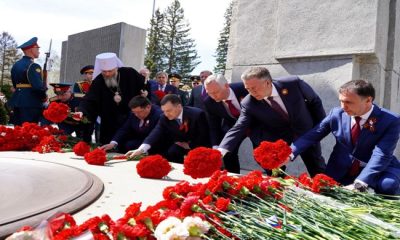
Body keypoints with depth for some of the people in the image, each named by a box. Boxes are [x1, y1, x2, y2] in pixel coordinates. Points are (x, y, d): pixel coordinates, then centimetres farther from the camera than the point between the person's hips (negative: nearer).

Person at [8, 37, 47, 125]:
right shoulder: (33, 66, -14)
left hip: (17, 101, 9)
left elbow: (14, 84, 19)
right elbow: (38, 86, -22)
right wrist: (44, 97, -5)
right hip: (31, 103, -9)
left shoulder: (15, 65, 14)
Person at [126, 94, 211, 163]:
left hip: (199, 147, -3)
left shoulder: (197, 114, -24)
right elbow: (156, 133, -26)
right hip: (180, 147, 4)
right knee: (170, 154, -23)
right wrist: (141, 149, -41)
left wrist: (189, 145, -18)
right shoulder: (165, 118, -13)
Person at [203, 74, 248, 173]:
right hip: (232, 125, 2)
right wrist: (216, 147, -24)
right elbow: (214, 127, -13)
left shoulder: (243, 88, -33)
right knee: (228, 153, -7)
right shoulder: (209, 102, -24)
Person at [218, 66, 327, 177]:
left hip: (306, 133, 0)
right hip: (279, 139, 0)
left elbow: (314, 101, -10)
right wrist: (222, 149, -42)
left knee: (319, 173, 14)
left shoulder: (293, 83, -26)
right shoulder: (249, 104, -24)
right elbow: (238, 128, -26)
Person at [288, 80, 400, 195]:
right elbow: (312, 136, -5)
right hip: (341, 170, 3)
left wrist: (358, 184, -41)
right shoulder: (337, 114, -9)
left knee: (389, 185, -31)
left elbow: (381, 155, -28)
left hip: (378, 170, -2)